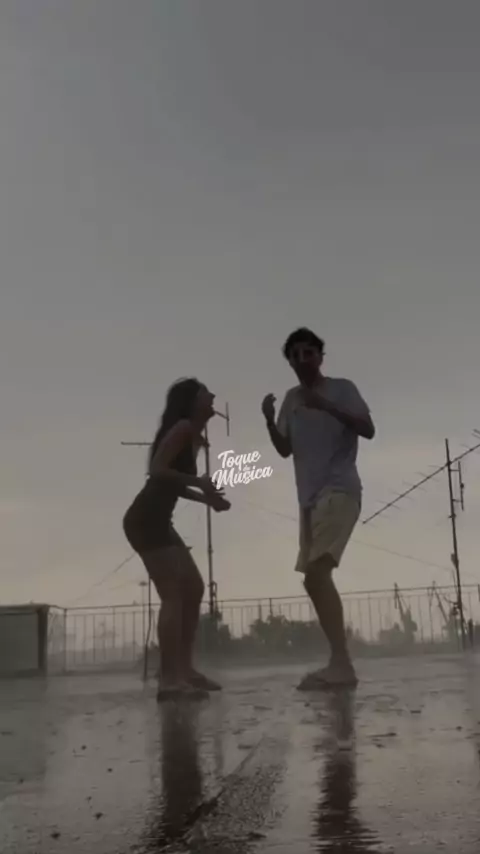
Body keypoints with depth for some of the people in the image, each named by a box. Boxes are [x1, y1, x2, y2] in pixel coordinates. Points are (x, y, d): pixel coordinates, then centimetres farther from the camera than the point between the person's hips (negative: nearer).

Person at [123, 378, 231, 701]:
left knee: (194, 589, 10)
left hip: (157, 521, 10)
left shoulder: (194, 437, 19)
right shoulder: (182, 428, -9)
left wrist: (207, 498, 13)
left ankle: (184, 668, 13)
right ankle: (169, 679, -14)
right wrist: (199, 481, -14)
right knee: (173, 594, -13)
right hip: (146, 520, -10)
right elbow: (157, 470, -20)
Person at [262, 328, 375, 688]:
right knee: (315, 578, 8)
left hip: (339, 492, -8)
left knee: (316, 573, -23)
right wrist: (269, 420, -1)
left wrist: (326, 407, -21)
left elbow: (368, 429, -11)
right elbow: (285, 450, 17)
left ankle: (341, 664, -25)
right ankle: (339, 663, 16)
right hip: (309, 497, 8)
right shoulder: (292, 399, 17)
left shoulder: (342, 388, 1)